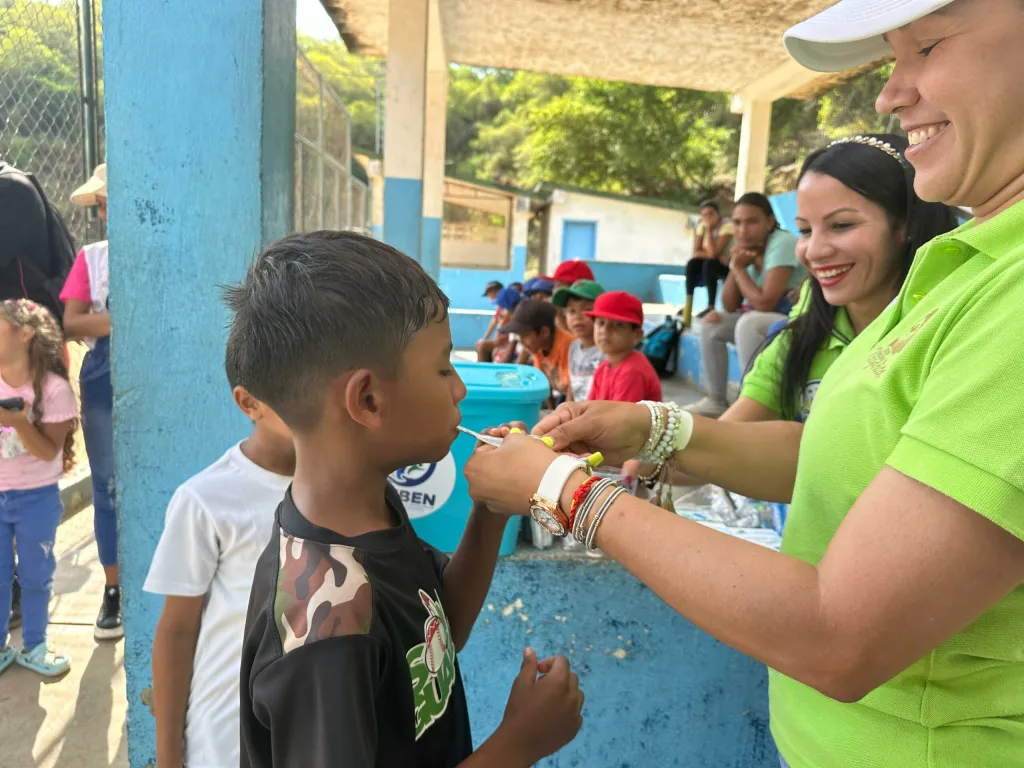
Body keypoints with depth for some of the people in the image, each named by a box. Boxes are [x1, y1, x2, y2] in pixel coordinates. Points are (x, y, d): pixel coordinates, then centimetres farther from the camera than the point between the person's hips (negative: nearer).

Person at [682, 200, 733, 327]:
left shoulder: (727, 226, -20)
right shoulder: (701, 226, -2)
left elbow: (713, 253, -29)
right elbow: (696, 253, -8)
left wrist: (709, 229, -26)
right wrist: (709, 253, -24)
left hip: (728, 265, -6)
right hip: (710, 264, 6)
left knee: (709, 264, -34)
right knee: (692, 264, -23)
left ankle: (711, 306, -31)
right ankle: (688, 306, -25)